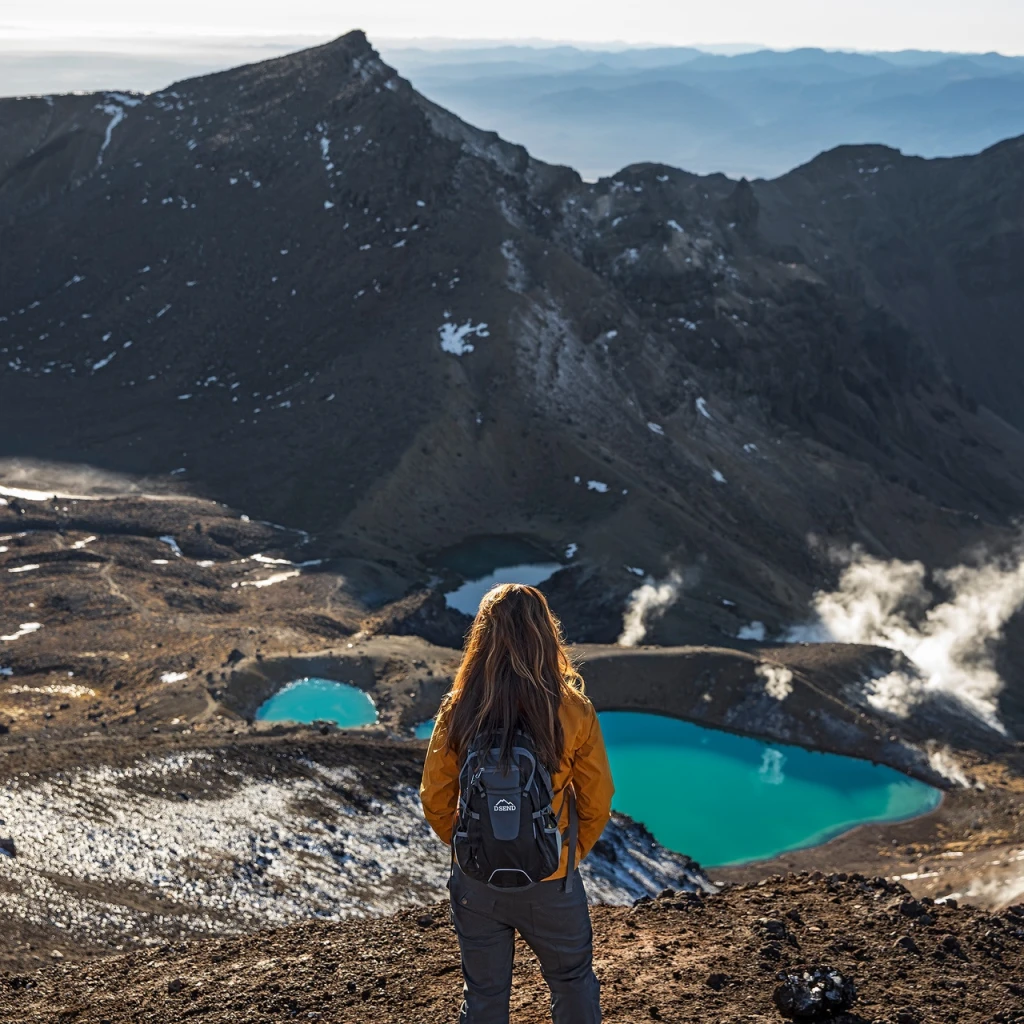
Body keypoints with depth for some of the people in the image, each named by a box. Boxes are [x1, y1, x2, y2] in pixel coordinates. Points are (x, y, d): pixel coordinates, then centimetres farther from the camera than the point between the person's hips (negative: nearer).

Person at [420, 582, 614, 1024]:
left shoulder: (457, 712, -14)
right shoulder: (573, 713, -17)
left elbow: (434, 801, -5)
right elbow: (597, 803, -7)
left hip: (476, 883, 1)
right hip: (551, 884, -1)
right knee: (573, 985, 23)